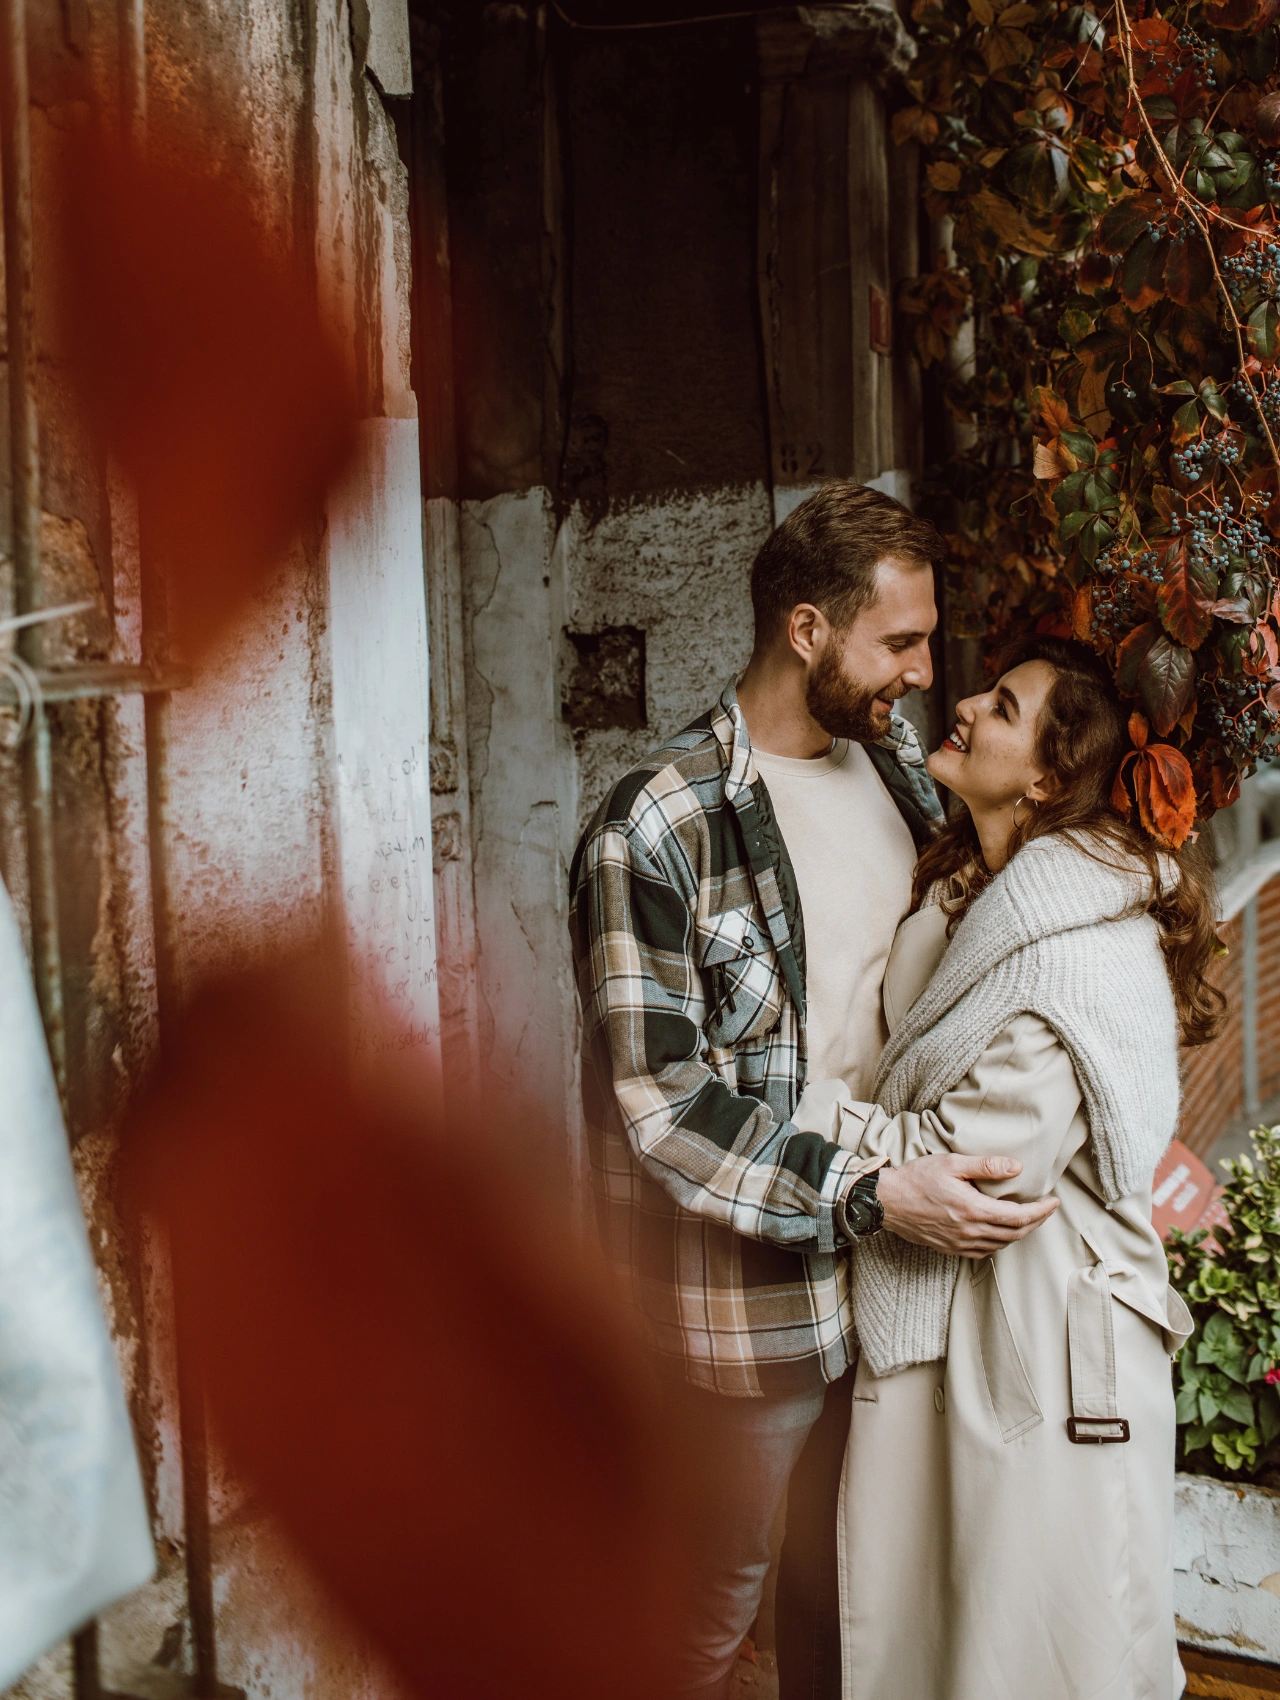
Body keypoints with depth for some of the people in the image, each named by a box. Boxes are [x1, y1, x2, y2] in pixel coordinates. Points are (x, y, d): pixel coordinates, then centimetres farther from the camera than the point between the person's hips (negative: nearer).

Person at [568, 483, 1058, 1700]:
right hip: (749, 1296, -6)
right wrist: (869, 1195, -26)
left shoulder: (897, 767, 3)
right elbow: (661, 1107, -20)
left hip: (887, 1264, 6)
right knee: (721, 1589, 14)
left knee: (845, 1552, 22)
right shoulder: (657, 828, -19)